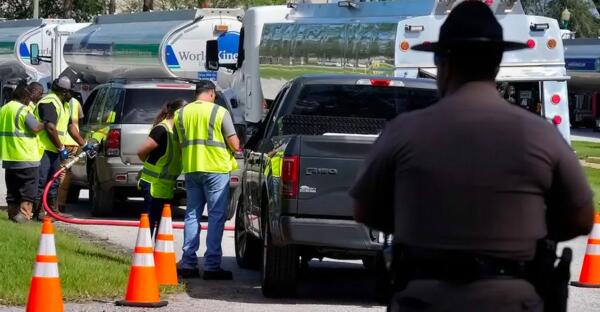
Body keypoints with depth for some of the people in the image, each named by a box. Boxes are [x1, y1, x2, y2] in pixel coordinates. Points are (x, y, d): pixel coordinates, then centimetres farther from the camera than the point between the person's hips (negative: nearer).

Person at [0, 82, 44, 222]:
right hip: (26, 157, -8)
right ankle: (24, 212, -13)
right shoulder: (23, 110, -13)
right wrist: (44, 124, -2)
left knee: (12, 189, 12)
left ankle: (13, 213, 14)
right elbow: (35, 128, -18)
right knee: (28, 189, -3)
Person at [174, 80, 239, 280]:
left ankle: (188, 263, 9)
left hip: (191, 169, 5)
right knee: (216, 216, -1)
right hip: (216, 169, -5)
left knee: (192, 215, 12)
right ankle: (212, 265, -6)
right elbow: (234, 144, -8)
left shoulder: (181, 114, 8)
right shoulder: (219, 112, -7)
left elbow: (179, 143, 12)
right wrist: (235, 146, 13)